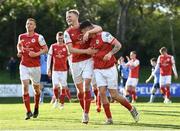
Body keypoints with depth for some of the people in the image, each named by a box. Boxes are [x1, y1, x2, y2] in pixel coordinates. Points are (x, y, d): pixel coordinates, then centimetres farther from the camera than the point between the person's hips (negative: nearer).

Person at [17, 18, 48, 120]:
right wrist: (19, 52, 6)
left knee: (36, 88, 10)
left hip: (35, 66, -2)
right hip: (24, 65, 2)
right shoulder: (21, 37, 6)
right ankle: (28, 112, -13)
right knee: (25, 86, -13)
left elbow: (45, 49, -4)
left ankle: (36, 108, 35)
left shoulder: (38, 37, -7)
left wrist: (36, 54, -19)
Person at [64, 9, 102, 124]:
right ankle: (85, 111, 22)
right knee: (80, 90, 7)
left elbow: (99, 29, -12)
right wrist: (86, 51, -17)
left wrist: (88, 32, -27)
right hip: (75, 63, 2)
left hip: (88, 61, -2)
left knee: (86, 87, -12)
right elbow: (71, 50, -9)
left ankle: (86, 113, -7)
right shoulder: (67, 32, 1)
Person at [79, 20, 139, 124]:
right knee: (102, 92, -9)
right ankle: (109, 119, -3)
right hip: (98, 70, 5)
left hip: (110, 69, -5)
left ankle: (132, 109, 19)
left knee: (114, 95, -4)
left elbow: (118, 45, -15)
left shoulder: (104, 35, -13)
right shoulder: (90, 40, 7)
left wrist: (110, 53, -27)